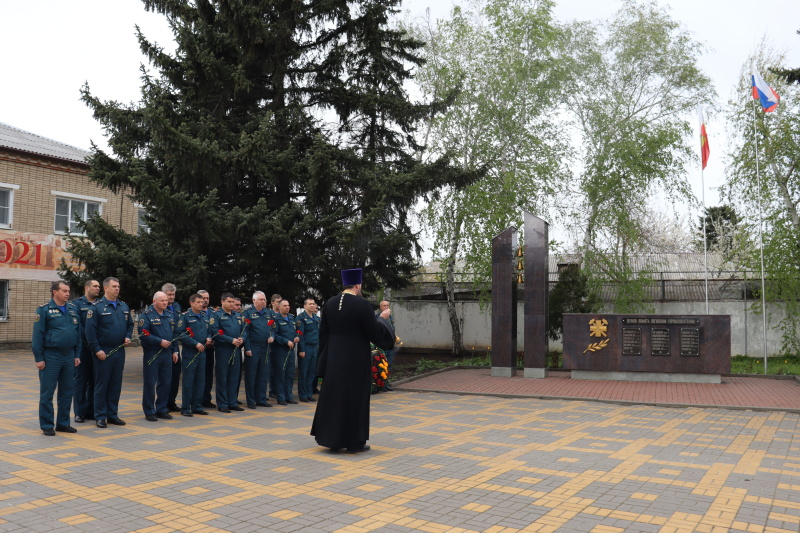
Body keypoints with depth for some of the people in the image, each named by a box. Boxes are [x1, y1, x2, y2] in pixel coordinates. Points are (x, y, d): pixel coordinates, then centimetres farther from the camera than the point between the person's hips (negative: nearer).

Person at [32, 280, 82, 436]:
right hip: (50, 357, -5)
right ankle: (47, 425, 12)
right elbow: (37, 335, -8)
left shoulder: (73, 309, 9)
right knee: (47, 392, 2)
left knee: (67, 391, 11)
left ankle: (63, 423, 22)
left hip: (69, 356, 5)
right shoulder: (44, 310, -6)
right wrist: (39, 358, -11)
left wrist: (77, 355, 9)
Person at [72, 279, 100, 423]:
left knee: (94, 380, 9)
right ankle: (79, 413, 10)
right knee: (81, 380, 2)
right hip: (83, 348, -4)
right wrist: (88, 341, -16)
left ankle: (91, 411, 18)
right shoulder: (77, 303, -1)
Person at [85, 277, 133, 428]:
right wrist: (97, 349, -15)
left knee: (116, 385, 11)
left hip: (119, 352, 6)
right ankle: (100, 417, 10)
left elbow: (130, 324, 21)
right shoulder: (97, 307, -8)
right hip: (103, 352, -6)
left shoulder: (124, 306, 11)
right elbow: (90, 331, -12)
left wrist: (128, 337, 3)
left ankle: (113, 414, 20)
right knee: (101, 385, 1)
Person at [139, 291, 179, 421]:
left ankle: (161, 409, 21)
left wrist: (175, 351, 12)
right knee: (150, 384, 1)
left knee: (166, 383, 9)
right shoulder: (146, 315, -7)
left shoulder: (170, 316, 13)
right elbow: (143, 334, -17)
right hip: (151, 354, -6)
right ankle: (149, 411, 10)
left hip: (167, 354, 6)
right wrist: (160, 341, -20)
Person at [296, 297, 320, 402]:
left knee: (312, 373, 10)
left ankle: (309, 394, 18)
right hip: (305, 348, -6)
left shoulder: (317, 318, 13)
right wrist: (301, 350, -16)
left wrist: (319, 346, 10)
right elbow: (300, 334, -12)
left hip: (315, 348, 6)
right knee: (303, 373, 1)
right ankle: (303, 395, 8)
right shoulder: (301, 317, -8)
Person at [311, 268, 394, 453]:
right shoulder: (362, 304, -15)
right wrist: (382, 319, 6)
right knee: (355, 398, 4)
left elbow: (323, 332, 8)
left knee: (333, 396, 14)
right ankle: (354, 442, 10)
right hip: (356, 359, -5)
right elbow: (374, 331, -13)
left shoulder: (329, 304, 3)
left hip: (334, 358, 5)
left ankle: (331, 438, 21)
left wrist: (325, 356, 16)